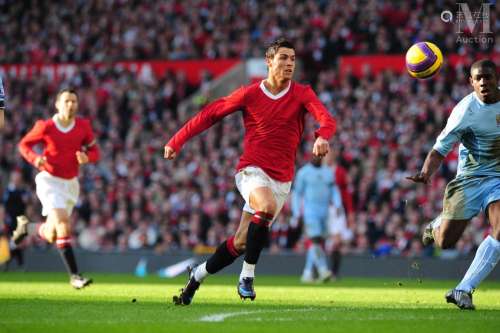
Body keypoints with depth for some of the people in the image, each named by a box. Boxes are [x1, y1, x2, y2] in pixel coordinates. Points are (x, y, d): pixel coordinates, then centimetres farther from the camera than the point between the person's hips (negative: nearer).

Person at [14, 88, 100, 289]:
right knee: (62, 224, -23)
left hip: (71, 183, 5)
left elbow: (94, 151, 7)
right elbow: (24, 144, 2)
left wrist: (87, 157, -17)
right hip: (50, 181, -5)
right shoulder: (46, 127, -10)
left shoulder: (83, 126, -1)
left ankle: (26, 227, 43)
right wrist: (35, 158, -18)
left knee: (51, 236, 8)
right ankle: (74, 275, -22)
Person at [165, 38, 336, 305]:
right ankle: (247, 276, -22)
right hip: (252, 170, -3)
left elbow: (326, 119, -17)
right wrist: (177, 141, 3)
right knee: (268, 207, -35)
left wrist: (322, 137, -41)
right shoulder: (249, 94, -2)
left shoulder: (302, 94, -1)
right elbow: (210, 114, 6)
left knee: (241, 243, 3)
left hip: (281, 179, 3)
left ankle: (198, 275, 27)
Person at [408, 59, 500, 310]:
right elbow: (440, 149, -14)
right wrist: (426, 173, -31)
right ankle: (436, 226, 38)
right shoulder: (465, 110, -17)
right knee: (445, 242, -3)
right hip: (469, 179, -2)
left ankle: (463, 290, -16)